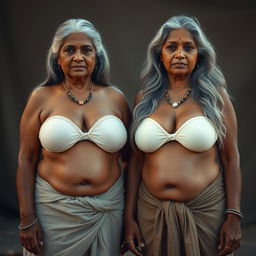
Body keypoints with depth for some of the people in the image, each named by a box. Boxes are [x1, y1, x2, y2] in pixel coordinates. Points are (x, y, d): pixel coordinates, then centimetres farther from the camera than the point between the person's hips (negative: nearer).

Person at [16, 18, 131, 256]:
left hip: (108, 207, 2)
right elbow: (26, 160, -2)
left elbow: (128, 156, 9)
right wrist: (27, 219, -5)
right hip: (55, 208, -2)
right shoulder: (41, 98, -2)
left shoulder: (116, 98, 3)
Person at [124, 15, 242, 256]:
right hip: (152, 211, 2)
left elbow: (230, 159, -1)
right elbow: (136, 159, 7)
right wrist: (129, 216, 5)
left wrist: (233, 216, -6)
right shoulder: (145, 98, 5)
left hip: (205, 210, -2)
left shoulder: (215, 95, -1)